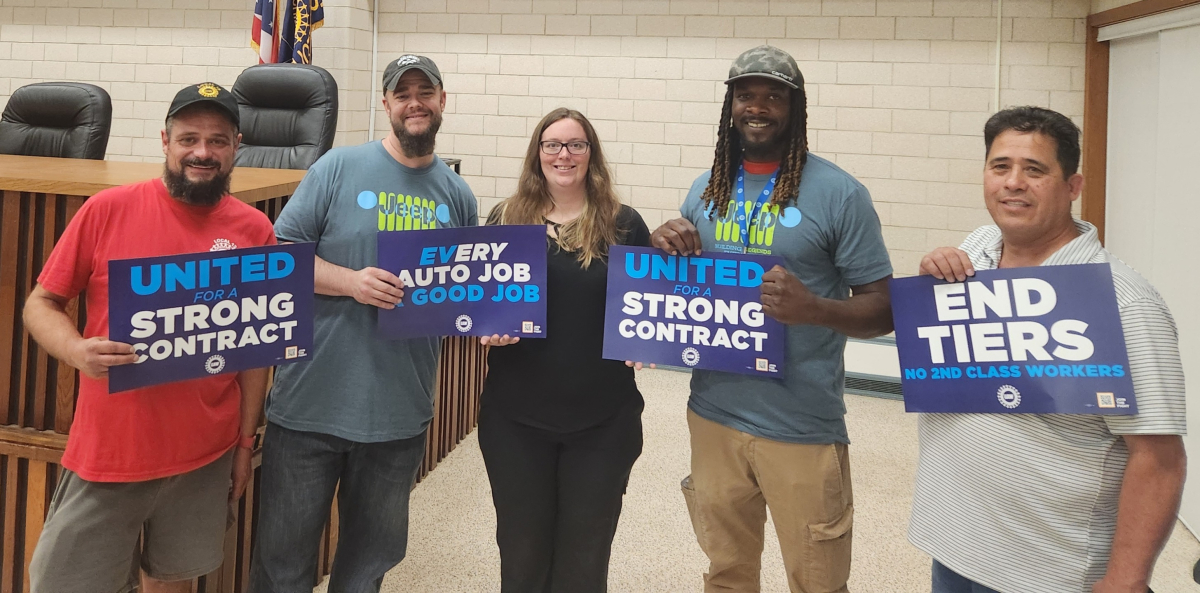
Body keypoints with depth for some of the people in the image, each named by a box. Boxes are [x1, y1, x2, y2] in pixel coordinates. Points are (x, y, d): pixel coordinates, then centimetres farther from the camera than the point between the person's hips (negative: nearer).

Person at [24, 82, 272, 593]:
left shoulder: (254, 230, -2)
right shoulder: (107, 210, -6)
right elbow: (40, 304, 0)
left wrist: (246, 441, 7)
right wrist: (76, 350, -22)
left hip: (206, 454, 1)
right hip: (107, 450, -1)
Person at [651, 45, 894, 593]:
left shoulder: (838, 193, -8)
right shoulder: (706, 190, 8)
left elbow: (883, 310, -7)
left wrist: (814, 308, -27)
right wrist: (664, 246, -6)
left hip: (802, 428, -4)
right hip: (713, 416, 4)